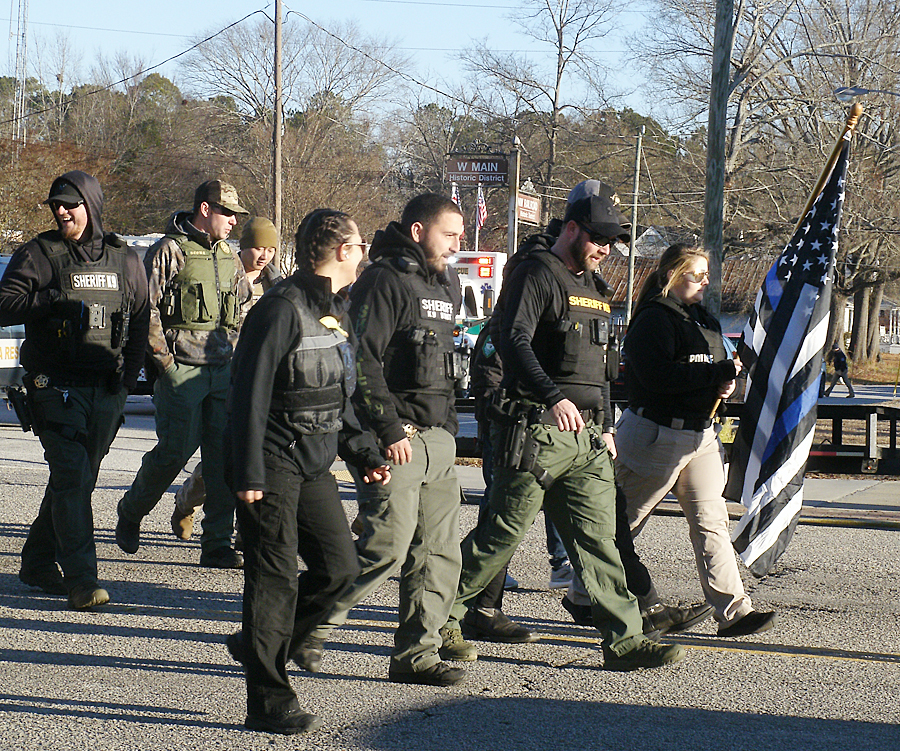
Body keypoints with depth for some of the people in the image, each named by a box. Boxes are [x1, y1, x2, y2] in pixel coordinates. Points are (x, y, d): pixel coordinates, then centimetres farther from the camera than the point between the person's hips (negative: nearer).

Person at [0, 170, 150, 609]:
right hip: (57, 387, -4)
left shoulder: (125, 261, 11)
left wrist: (127, 379, 5)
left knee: (78, 480, 10)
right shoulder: (39, 254, 1)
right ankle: (81, 580, -17)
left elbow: (140, 326, 16)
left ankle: (38, 564, 26)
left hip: (106, 392, 4)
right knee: (72, 479, -14)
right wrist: (54, 299, -20)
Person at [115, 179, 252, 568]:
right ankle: (130, 511, 21)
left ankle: (217, 545, 4)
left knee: (224, 458, 0)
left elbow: (243, 310, 26)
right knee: (174, 452, -6)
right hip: (181, 371, -6)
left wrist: (234, 354, 13)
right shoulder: (168, 251, -5)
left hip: (222, 371, 6)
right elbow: (146, 309, -9)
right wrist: (164, 360, -12)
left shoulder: (229, 258, 17)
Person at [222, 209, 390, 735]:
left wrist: (365, 455, 14)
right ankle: (269, 701, 1)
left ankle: (259, 647, 23)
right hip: (273, 464, -9)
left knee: (340, 566, 6)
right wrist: (248, 474, -20)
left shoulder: (336, 311, 14)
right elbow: (250, 394, -17)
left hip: (315, 465, 9)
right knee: (276, 578, -6)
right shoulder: (282, 310, -15)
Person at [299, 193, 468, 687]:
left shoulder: (447, 285, 19)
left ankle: (416, 653, 11)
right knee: (388, 547, -11)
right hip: (396, 439, -9)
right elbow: (361, 359, -17)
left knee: (439, 552, 5)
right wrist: (389, 428, -20)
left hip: (438, 438, 9)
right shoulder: (384, 281, -10)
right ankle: (311, 625, 5)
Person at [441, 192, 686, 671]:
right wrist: (554, 397, -32)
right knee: (503, 533, -2)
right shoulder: (536, 275, -6)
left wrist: (603, 426, 24)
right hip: (538, 432, -8)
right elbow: (513, 341, -21)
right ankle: (441, 616, 12)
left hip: (585, 436, 8)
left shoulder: (588, 285, 22)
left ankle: (624, 640, 0)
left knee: (598, 536, 2)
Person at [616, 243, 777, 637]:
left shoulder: (704, 321, 16)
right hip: (656, 434, -8)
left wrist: (725, 383, 0)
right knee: (623, 520, 3)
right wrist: (717, 374, -23)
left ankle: (732, 610, -3)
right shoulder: (654, 320, -13)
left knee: (711, 521, 0)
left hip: (700, 433, 8)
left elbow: (719, 367, 25)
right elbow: (658, 374, -25)